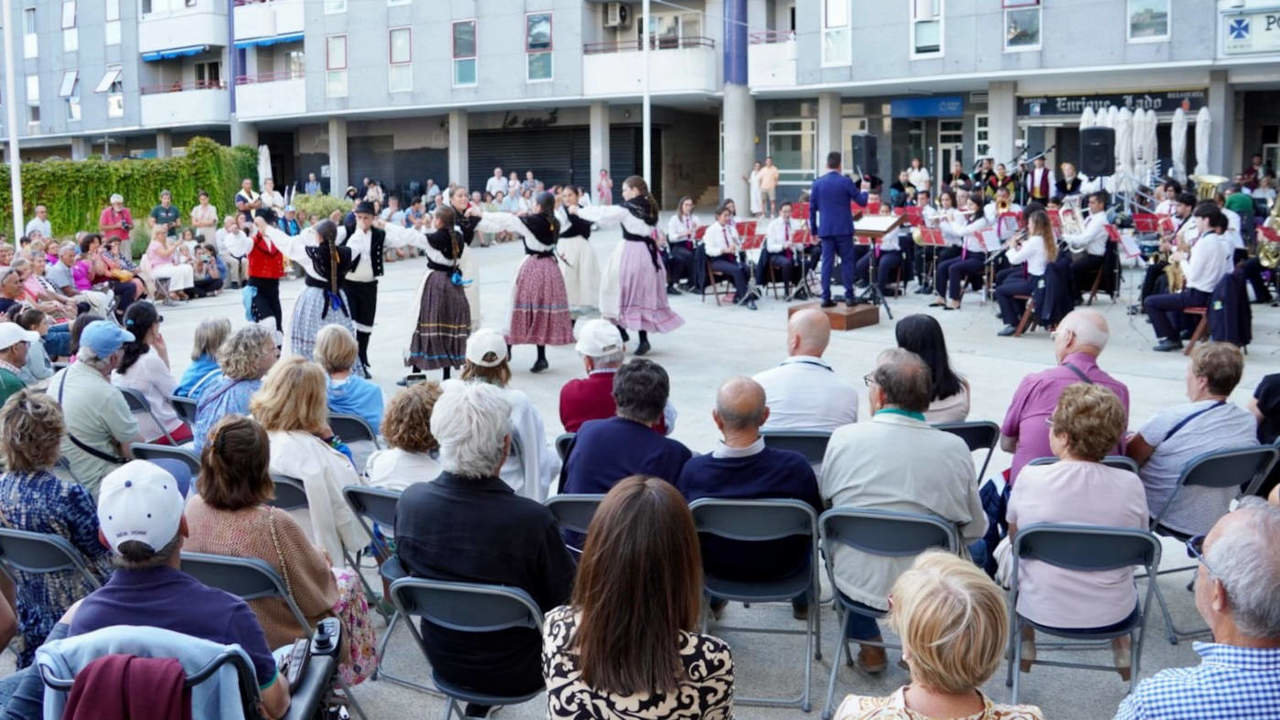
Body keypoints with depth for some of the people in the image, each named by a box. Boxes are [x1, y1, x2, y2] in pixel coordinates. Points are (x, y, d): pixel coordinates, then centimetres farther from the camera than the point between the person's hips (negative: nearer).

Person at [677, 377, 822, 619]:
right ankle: (802, 601, 48)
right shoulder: (796, 467, -31)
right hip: (783, 569, -1)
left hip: (716, 569, 1)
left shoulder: (693, 470, -28)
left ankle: (712, 599, 50)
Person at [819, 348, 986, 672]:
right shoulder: (955, 448, -11)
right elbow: (975, 529, 0)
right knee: (978, 550, 30)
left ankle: (869, 647, 33)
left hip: (858, 584, 0)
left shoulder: (843, 438, -12)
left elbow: (823, 500, 5)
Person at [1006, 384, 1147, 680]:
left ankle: (1025, 645, 37)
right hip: (1113, 615, 1)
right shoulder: (1130, 484, -14)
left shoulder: (1030, 477, -17)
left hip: (1041, 612, -1)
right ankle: (1122, 650, 38)